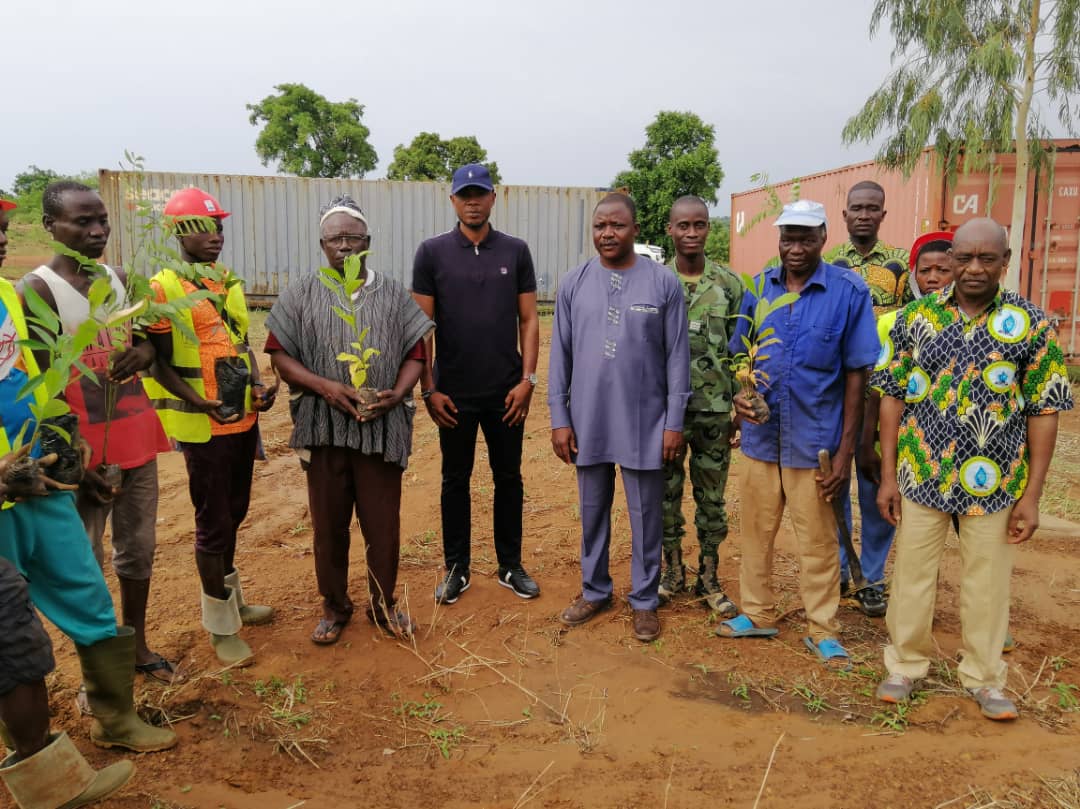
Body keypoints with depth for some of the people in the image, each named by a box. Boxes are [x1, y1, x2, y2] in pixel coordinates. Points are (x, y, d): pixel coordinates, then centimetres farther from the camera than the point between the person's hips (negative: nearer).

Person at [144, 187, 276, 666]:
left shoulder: (230, 282, 11)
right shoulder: (163, 289, -11)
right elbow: (160, 363, -11)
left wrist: (258, 384, 1)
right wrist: (201, 402, -23)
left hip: (243, 419, 7)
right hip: (203, 426, -7)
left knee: (234, 513, 19)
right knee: (213, 523, 2)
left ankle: (231, 599, 37)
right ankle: (220, 625, 17)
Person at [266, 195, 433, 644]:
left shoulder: (394, 294, 5)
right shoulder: (301, 293, 3)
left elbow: (415, 354, 7)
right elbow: (280, 354, 2)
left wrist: (396, 394, -12)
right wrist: (324, 386, -14)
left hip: (383, 427, 0)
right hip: (323, 426, 0)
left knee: (383, 523, 8)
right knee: (328, 523, 11)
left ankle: (384, 605, 27)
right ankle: (335, 606, 29)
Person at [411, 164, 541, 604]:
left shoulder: (515, 251, 3)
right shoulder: (432, 252, -1)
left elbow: (529, 320, 3)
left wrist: (527, 379, -5)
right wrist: (428, 389, -6)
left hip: (506, 392, 1)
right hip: (454, 393, -1)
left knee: (509, 478, 11)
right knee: (455, 480, 10)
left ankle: (511, 565, 25)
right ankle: (457, 567, 24)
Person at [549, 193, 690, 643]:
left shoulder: (664, 283, -4)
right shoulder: (574, 284, 2)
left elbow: (677, 356, -2)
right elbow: (560, 355, 4)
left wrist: (674, 422, -5)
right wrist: (559, 419, 0)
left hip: (644, 424, -2)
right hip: (588, 423, 2)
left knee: (646, 516, 8)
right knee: (592, 512, 15)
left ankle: (644, 599, 25)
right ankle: (595, 591, 32)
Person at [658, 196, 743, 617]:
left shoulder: (729, 283, 1)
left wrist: (740, 411, 1)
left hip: (714, 410, 0)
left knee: (712, 498, 9)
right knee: (666, 494, 10)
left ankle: (708, 579, 23)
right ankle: (672, 570, 27)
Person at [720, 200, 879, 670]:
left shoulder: (849, 292, -9)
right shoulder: (759, 288, 2)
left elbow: (856, 374, -6)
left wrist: (846, 449, -8)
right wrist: (740, 392, -11)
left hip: (815, 439, -3)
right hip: (762, 436, 4)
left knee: (818, 540, 8)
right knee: (756, 529, 15)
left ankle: (822, 629, 24)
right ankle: (758, 613, 32)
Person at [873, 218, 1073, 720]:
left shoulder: (1032, 325, -4)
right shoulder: (916, 317, -1)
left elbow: (1044, 412, -2)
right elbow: (894, 398, 2)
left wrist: (1032, 495, -5)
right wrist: (887, 476, -1)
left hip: (994, 485, 0)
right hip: (921, 475, 1)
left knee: (987, 584, 12)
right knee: (912, 576, 11)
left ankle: (984, 678, 31)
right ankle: (906, 665, 29)